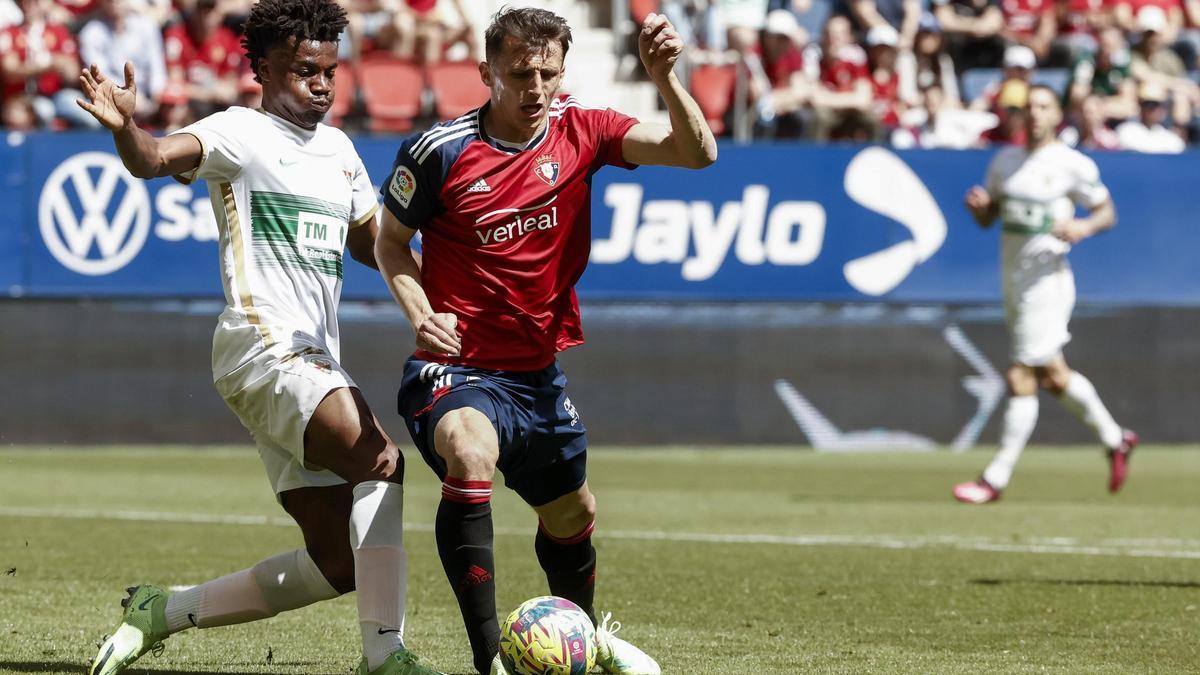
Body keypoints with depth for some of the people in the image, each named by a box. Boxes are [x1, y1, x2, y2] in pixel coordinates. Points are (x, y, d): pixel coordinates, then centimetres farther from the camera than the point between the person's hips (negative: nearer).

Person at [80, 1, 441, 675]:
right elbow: (158, 159, -21)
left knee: (338, 562, 3)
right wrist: (125, 127, -43)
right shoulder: (240, 134, -2)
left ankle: (161, 612, 16)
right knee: (382, 461, -29)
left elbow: (373, 245, 33)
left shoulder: (339, 150, 20)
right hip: (263, 346, -8)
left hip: (315, 363, 8)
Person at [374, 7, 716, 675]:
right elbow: (392, 240, 4)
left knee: (573, 516, 22)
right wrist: (420, 313, -14)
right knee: (470, 454, -37)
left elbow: (697, 153, -16)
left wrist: (665, 78, -33)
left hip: (538, 371, 5)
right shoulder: (440, 151, -12)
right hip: (455, 367, -5)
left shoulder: (580, 132, -4)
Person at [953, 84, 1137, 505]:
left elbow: (1107, 212, 1)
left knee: (1021, 382, -8)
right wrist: (978, 205, -7)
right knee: (1053, 377, 17)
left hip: (1047, 279, -7)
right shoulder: (1005, 161, 10)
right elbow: (988, 218, 16)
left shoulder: (1072, 165, -7)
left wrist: (1084, 226, -20)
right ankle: (1114, 440, 36)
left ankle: (996, 479, -4)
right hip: (1013, 281, 7)